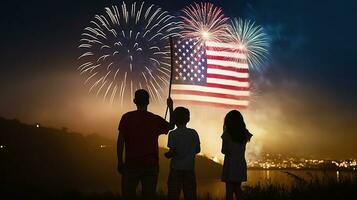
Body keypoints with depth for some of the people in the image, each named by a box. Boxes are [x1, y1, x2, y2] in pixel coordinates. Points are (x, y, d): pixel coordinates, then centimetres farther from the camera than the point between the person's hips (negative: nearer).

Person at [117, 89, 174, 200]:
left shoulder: (127, 117, -4)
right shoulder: (156, 119, 2)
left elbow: (120, 141, -7)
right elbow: (171, 126, 22)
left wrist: (120, 162, 0)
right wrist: (171, 107, 31)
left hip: (131, 163, -1)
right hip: (151, 165, 2)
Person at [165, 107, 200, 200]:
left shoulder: (173, 134, -8)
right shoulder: (194, 133, 2)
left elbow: (173, 151, -14)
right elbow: (198, 150, 8)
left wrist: (167, 155, 6)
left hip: (176, 168, -3)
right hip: (190, 168, 3)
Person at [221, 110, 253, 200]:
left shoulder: (227, 133, -10)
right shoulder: (245, 133, 3)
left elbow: (224, 151, -7)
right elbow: (243, 149, 8)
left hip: (230, 164, -5)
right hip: (241, 163, 5)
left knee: (229, 189, 2)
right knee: (237, 188, 19)